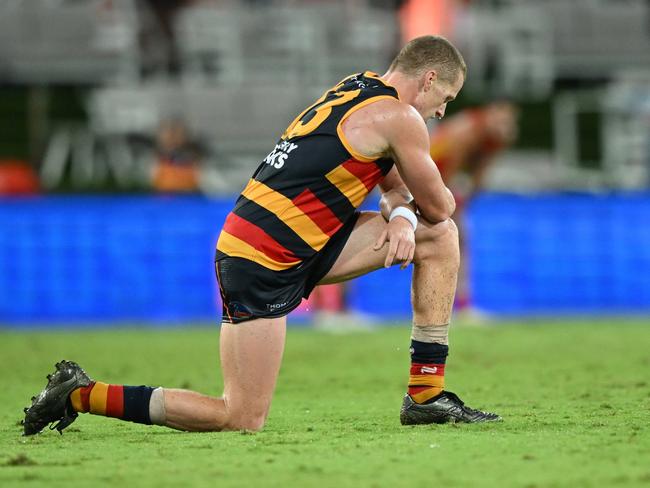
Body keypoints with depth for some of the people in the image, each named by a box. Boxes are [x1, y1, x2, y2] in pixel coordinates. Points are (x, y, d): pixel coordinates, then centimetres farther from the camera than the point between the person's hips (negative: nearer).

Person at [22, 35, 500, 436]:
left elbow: (396, 185, 22)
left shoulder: (357, 90, 15)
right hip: (263, 264, -10)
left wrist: (400, 218, 1)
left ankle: (426, 395, 13)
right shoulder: (397, 117, -13)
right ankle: (81, 394, -2)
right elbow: (438, 205, -3)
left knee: (440, 237, 10)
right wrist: (412, 207, 20)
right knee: (242, 420, -9)